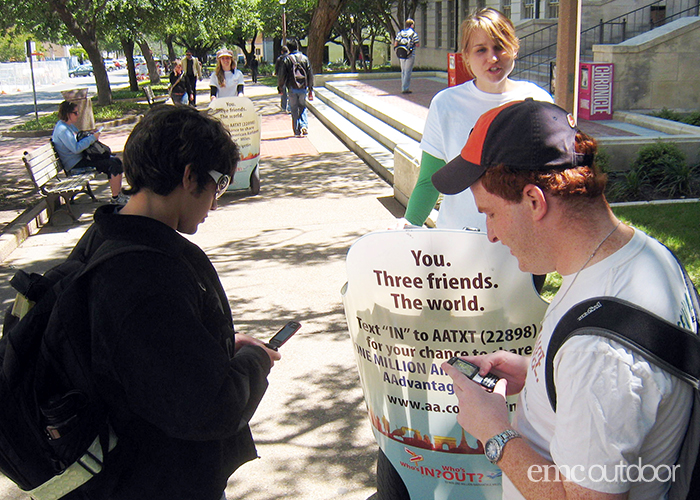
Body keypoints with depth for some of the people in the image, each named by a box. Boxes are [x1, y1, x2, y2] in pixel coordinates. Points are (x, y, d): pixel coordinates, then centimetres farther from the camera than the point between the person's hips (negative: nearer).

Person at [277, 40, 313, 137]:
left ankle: (297, 131, 5)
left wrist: (280, 87, 9)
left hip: (292, 89, -2)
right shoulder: (305, 58, 3)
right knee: (302, 107, 17)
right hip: (303, 88, 2)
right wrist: (310, 89, 11)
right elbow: (310, 75, 5)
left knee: (294, 109, 6)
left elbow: (281, 75, -4)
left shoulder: (287, 60, -5)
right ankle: (304, 126, -3)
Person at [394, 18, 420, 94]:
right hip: (410, 55, -5)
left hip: (401, 55, 5)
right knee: (408, 72, -2)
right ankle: (405, 88, -5)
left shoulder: (400, 33, 8)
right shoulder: (413, 33, -5)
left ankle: (403, 88, 17)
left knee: (403, 71, 14)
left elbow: (395, 44, 4)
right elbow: (417, 44, -7)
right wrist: (419, 42, 14)